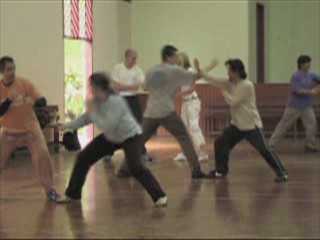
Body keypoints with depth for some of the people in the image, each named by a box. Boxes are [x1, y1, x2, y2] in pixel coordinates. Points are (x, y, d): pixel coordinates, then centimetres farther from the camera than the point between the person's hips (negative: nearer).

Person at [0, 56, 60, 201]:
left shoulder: (25, 83, -13)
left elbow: (43, 102, -16)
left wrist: (34, 101, -38)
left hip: (30, 129, -1)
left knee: (42, 155, -16)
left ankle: (50, 189, -1)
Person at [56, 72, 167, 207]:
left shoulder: (115, 101, -32)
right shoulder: (96, 100, -10)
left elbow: (107, 126, -36)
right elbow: (86, 118, 3)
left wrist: (92, 112, -28)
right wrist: (67, 125, -5)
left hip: (131, 136, -8)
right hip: (111, 137, 8)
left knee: (135, 166, -30)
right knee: (83, 158, 4)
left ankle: (159, 196, -17)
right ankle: (72, 195, 19)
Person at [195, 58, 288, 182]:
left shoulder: (247, 85, -21)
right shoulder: (230, 83, 4)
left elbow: (233, 102, -22)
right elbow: (214, 81, 4)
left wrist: (224, 92, -6)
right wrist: (199, 71, -2)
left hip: (251, 125, -8)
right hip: (237, 124, 8)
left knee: (264, 149, -13)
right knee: (220, 143, 6)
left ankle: (282, 173, -6)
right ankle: (221, 170, 21)